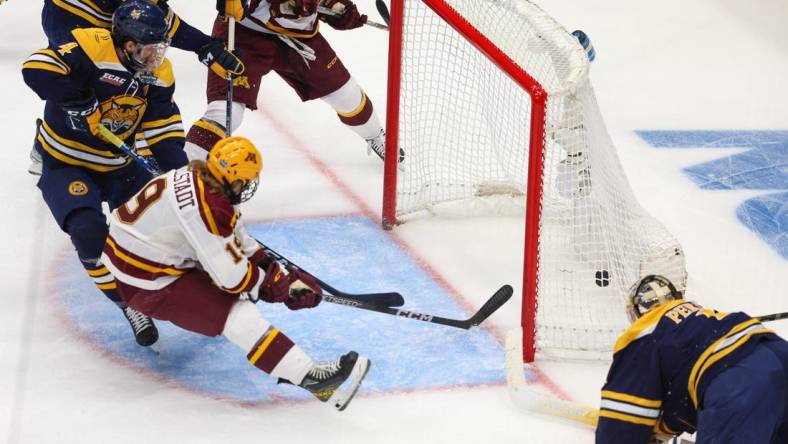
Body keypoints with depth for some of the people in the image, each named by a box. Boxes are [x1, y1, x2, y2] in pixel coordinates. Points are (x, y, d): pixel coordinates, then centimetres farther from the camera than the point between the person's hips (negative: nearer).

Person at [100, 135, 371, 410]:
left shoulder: (197, 178, 1)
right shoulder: (208, 208, -26)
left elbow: (241, 244, 11)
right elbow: (234, 278, -21)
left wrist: (288, 279, 7)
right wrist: (278, 284, -3)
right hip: (144, 284, -9)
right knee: (240, 317, -19)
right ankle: (310, 377, -29)